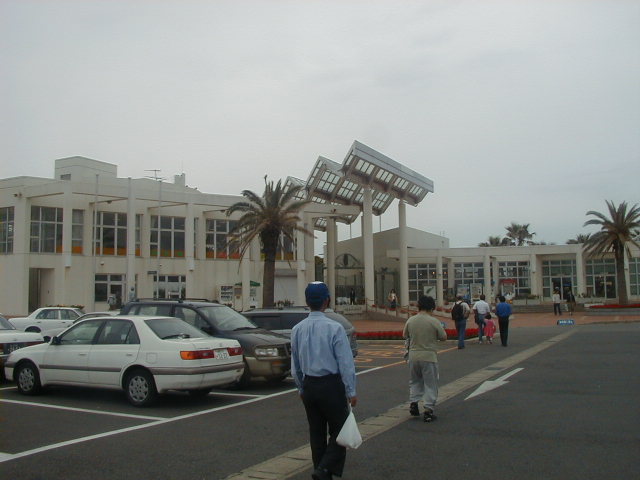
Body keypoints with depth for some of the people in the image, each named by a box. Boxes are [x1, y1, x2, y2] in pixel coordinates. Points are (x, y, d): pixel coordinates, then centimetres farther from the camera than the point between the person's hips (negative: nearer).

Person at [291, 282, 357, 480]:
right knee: (339, 431, 5)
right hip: (331, 385, -5)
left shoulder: (297, 329, 2)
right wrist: (351, 392, -6)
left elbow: (295, 365, 10)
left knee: (316, 432, 15)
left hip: (308, 386, 5)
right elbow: (346, 362, -13)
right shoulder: (334, 328, -14)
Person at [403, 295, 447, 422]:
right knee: (430, 384, 7)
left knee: (415, 381, 24)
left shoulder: (410, 320, -2)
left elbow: (405, 335, 11)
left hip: (413, 356, 4)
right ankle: (428, 410, 7)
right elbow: (444, 337, -2)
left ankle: (413, 403, 17)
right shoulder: (434, 322, -12)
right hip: (429, 356, -4)